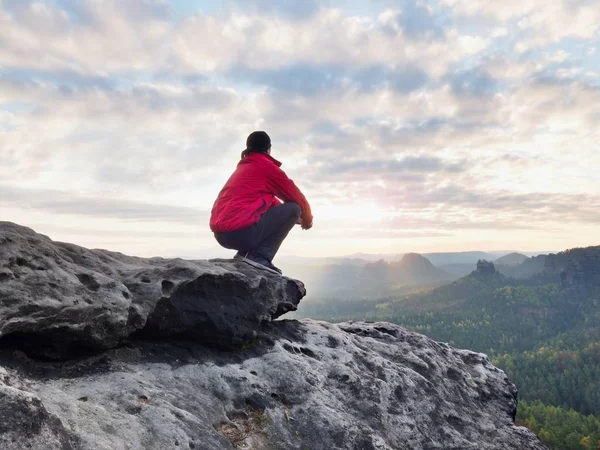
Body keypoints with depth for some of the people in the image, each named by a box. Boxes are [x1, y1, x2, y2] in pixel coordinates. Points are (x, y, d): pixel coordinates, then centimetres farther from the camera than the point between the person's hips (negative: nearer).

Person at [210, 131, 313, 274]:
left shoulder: (242, 167, 25)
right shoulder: (266, 166, 0)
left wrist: (294, 218, 38)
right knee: (293, 208, -1)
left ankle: (246, 254, 12)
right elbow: (295, 195, 8)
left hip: (221, 233, 9)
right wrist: (307, 218, 26)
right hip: (241, 230, -9)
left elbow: (268, 200, 34)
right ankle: (259, 258, -8)